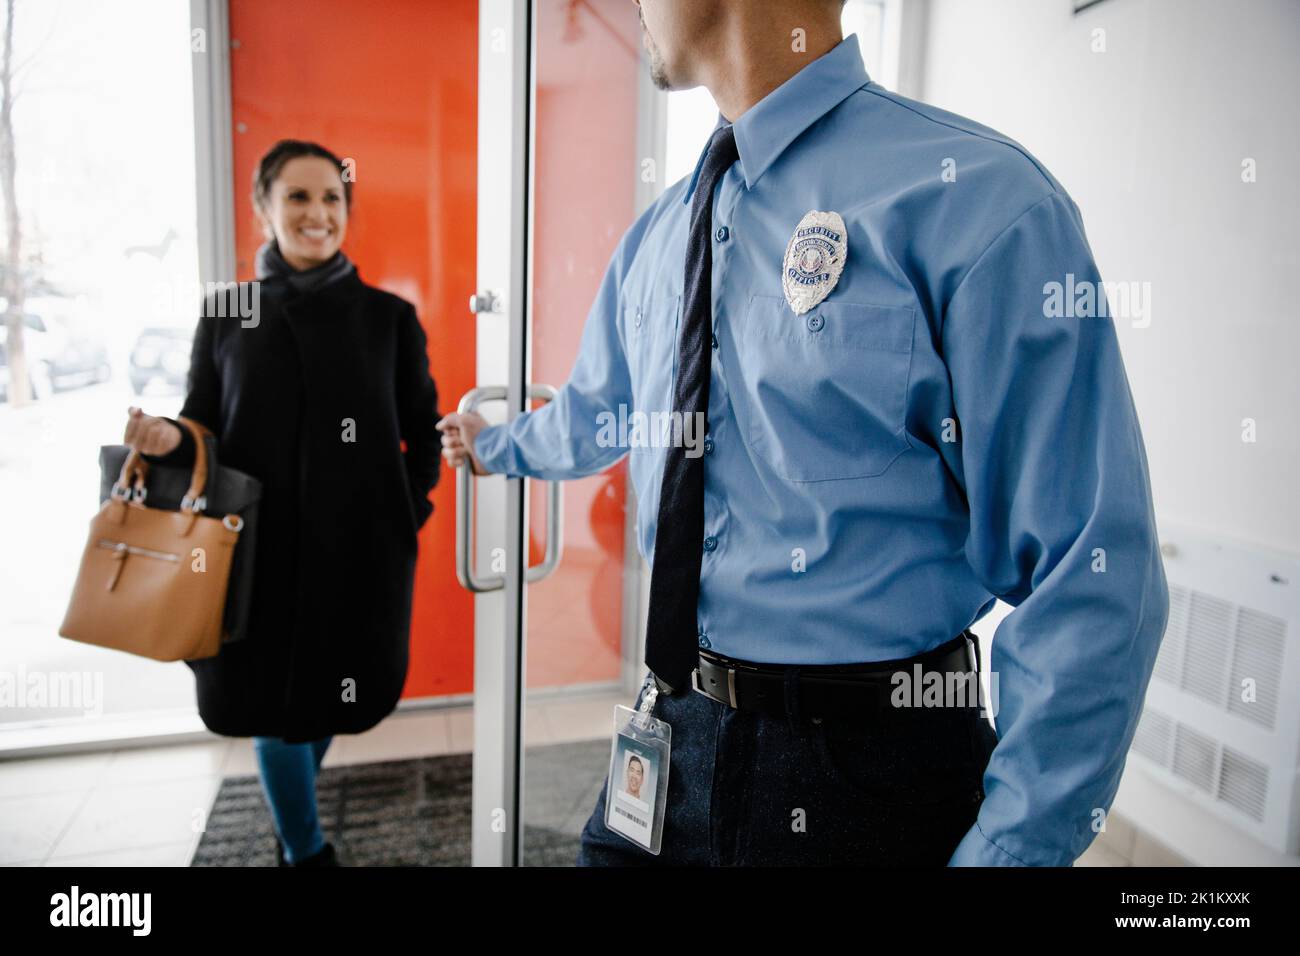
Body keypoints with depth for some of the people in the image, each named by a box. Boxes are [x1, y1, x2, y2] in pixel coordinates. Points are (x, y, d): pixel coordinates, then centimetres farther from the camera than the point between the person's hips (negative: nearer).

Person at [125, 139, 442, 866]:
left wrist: (410, 511, -5)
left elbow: (424, 430, 6)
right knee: (276, 704, 8)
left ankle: (293, 810, 46)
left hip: (361, 549, 0)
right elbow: (202, 433, 5)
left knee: (330, 694, 14)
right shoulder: (225, 315, 2)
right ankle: (307, 851, 32)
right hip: (261, 548, 0)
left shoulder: (389, 317, 0)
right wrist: (168, 441, -16)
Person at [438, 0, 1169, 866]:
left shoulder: (976, 199, -17)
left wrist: (1005, 848, -18)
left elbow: (1090, 582, -18)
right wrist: (496, 446, 41)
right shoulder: (656, 238, 5)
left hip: (869, 772, -5)